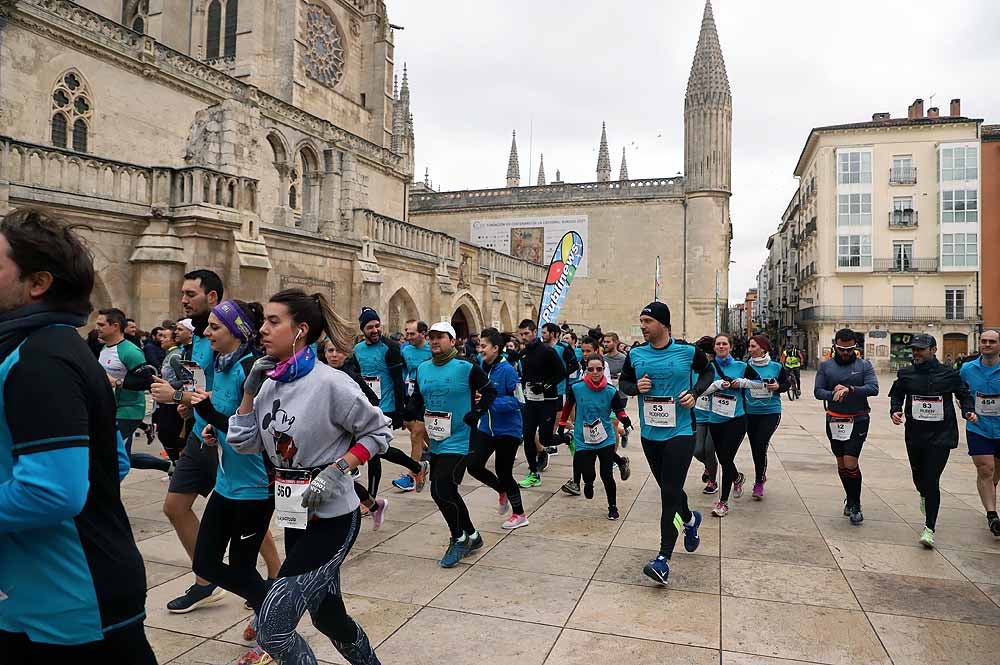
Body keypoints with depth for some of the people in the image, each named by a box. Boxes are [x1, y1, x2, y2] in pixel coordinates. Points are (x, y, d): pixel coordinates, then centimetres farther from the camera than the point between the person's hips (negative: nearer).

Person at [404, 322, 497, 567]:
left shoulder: (466, 368, -11)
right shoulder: (422, 369, 6)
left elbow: (490, 391, -6)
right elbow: (417, 397, 16)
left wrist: (474, 415, -14)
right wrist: (413, 412, -4)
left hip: (458, 442, -7)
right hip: (436, 442, 7)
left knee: (443, 489, -12)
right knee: (441, 492, 13)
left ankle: (459, 540, 12)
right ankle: (472, 536, 32)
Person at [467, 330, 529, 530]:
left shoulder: (507, 370, -18)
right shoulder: (482, 369, 1)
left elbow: (518, 401, -21)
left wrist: (490, 401, -25)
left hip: (507, 430, -6)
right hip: (486, 428, 6)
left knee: (504, 472, 3)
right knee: (473, 465, 3)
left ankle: (520, 515, 24)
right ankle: (503, 491, 31)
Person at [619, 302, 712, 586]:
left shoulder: (687, 351, -7)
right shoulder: (636, 354, 0)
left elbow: (707, 371, 11)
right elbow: (623, 382, 12)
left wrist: (695, 393, -6)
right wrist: (635, 387, -10)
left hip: (680, 432, -4)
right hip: (650, 433, 4)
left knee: (670, 493, -9)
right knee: (668, 488, 19)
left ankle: (664, 558, -5)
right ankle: (690, 520, 50)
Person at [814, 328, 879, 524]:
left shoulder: (864, 365, -1)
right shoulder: (825, 366, 3)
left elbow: (873, 388, -13)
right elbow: (817, 391, -1)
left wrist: (850, 389, -27)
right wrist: (832, 394, -21)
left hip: (858, 421, -3)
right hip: (834, 420, 3)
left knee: (850, 462, -11)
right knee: (841, 463, 13)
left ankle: (854, 504, 7)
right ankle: (851, 499, 33)